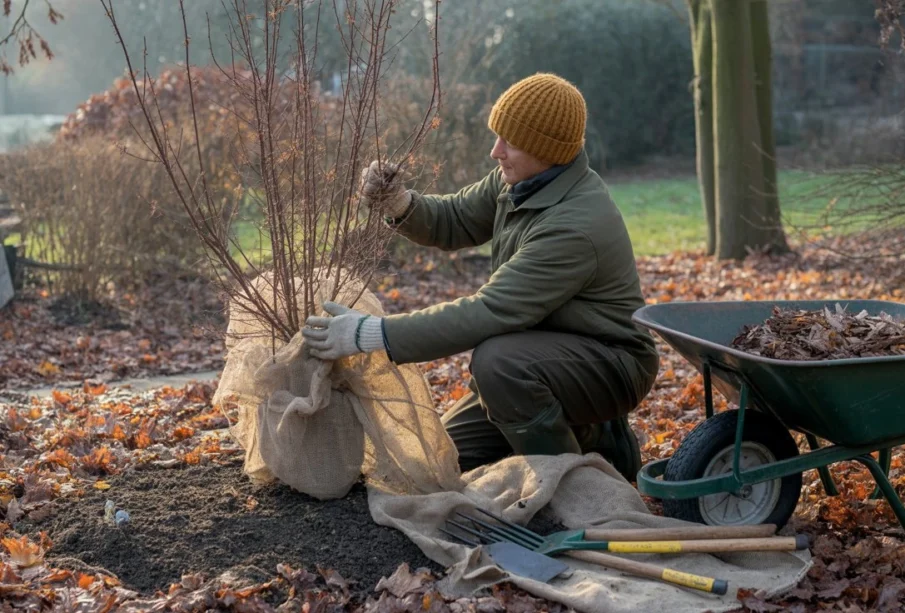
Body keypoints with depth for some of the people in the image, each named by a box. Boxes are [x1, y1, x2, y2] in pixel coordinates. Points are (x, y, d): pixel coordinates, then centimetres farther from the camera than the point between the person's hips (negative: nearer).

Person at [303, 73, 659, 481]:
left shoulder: (575, 225, -31)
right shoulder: (521, 179, -4)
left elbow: (490, 311, -35)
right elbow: (454, 221, 8)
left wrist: (370, 334, -34)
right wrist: (398, 202, -16)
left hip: (611, 362, -9)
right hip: (537, 358, 9)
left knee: (496, 361, -37)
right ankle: (593, 437, 18)